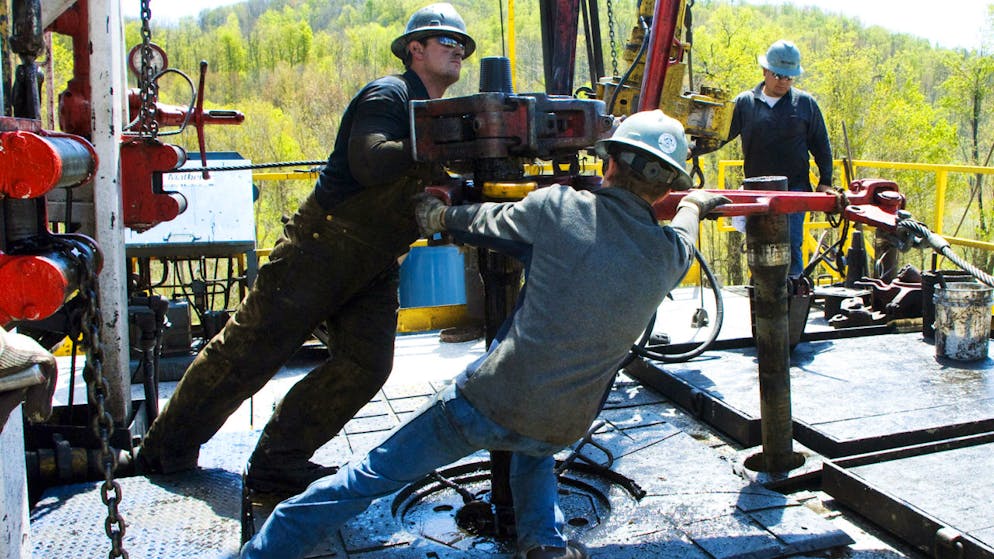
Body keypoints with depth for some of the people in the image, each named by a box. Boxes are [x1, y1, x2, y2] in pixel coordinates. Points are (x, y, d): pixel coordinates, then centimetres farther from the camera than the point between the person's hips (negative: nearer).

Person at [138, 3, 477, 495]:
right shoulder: (388, 95, -9)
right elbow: (370, 163, -27)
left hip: (375, 266, 8)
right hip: (322, 246, -8)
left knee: (364, 366, -4)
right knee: (249, 350, -2)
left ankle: (277, 463, 7)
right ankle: (167, 448, 15)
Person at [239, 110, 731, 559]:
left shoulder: (558, 207, -8)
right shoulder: (668, 257, 1)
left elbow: (486, 222, 10)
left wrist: (438, 216, 31)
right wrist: (693, 203, 49)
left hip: (486, 402, -3)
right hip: (559, 430, 3)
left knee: (371, 476, 11)